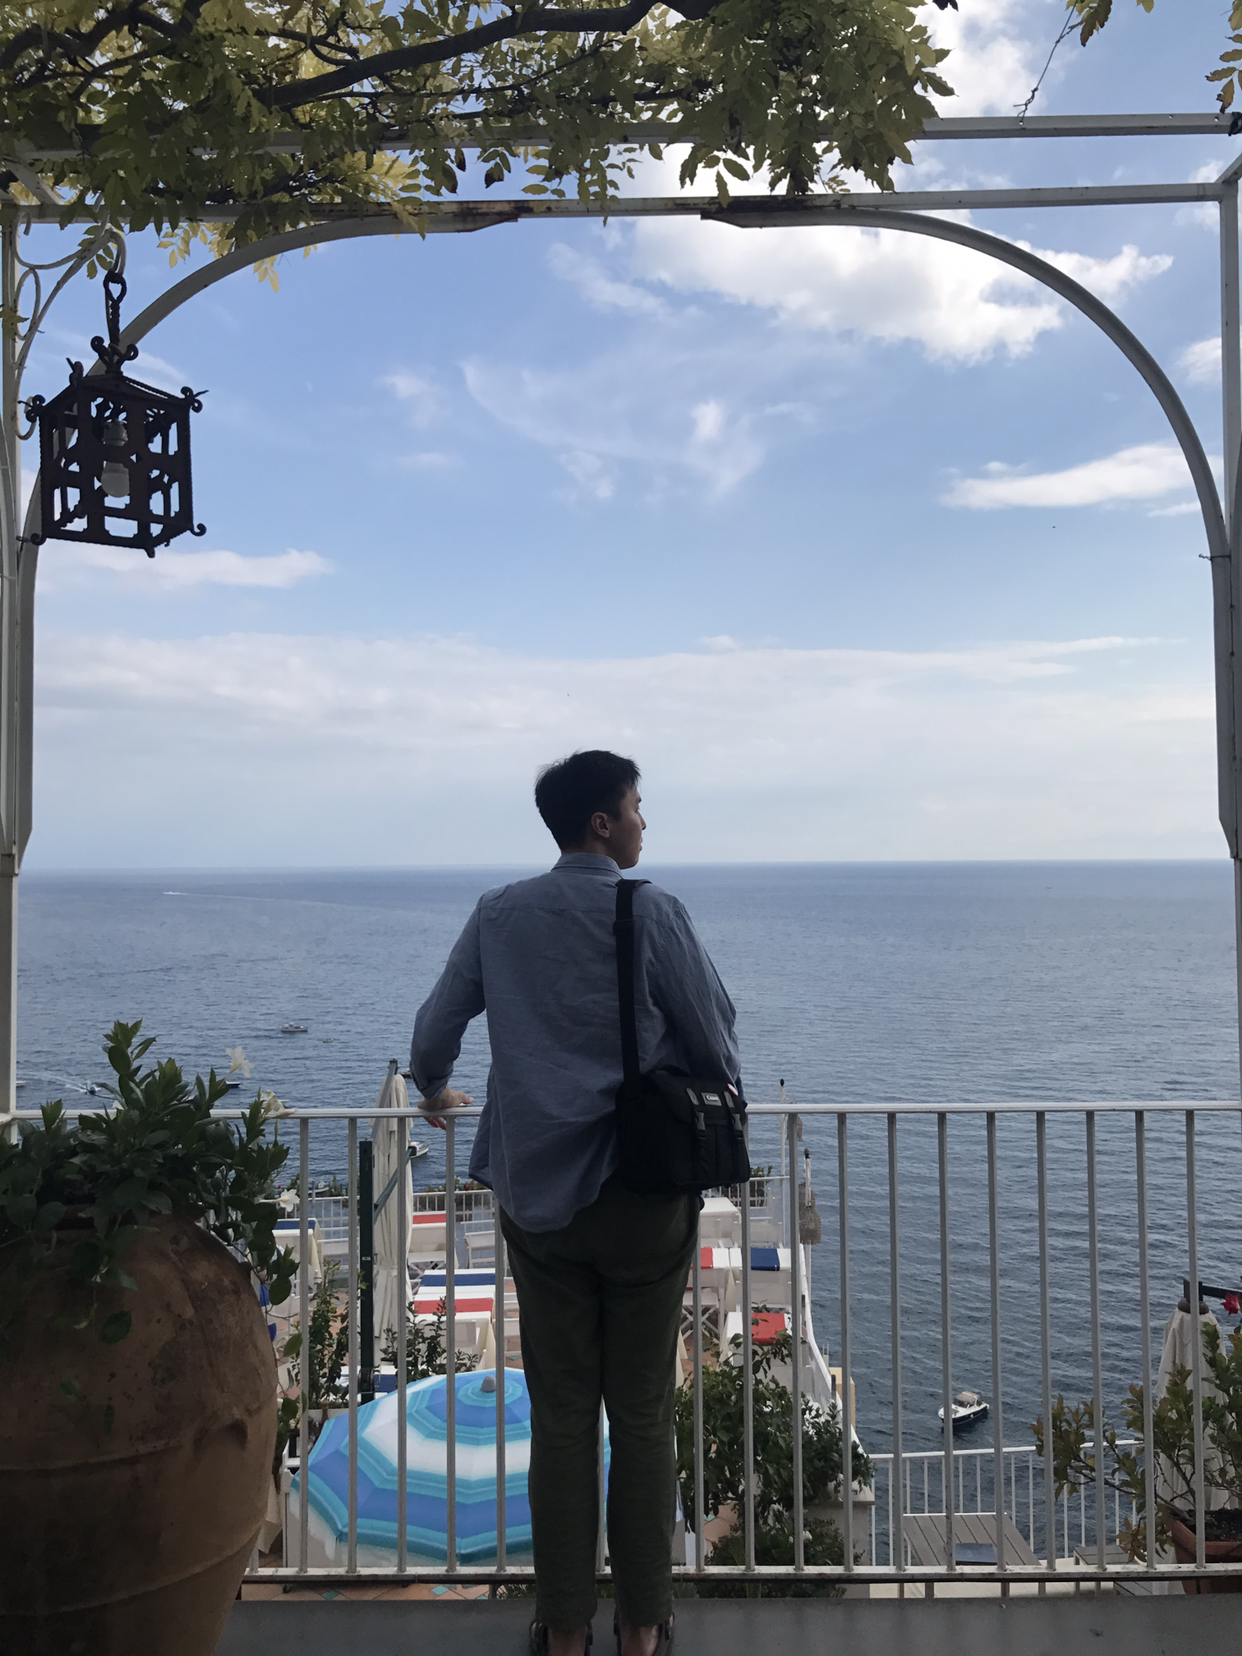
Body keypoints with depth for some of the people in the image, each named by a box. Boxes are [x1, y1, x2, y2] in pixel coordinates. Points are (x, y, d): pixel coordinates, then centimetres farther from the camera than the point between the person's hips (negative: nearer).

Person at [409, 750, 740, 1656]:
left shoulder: (500, 915, 3)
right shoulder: (653, 912, -7)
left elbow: (435, 1028, 10)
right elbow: (714, 1040, -3)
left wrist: (435, 1092, 30)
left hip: (537, 1196, 3)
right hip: (646, 1193, -2)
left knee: (560, 1417, 12)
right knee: (644, 1417, 10)